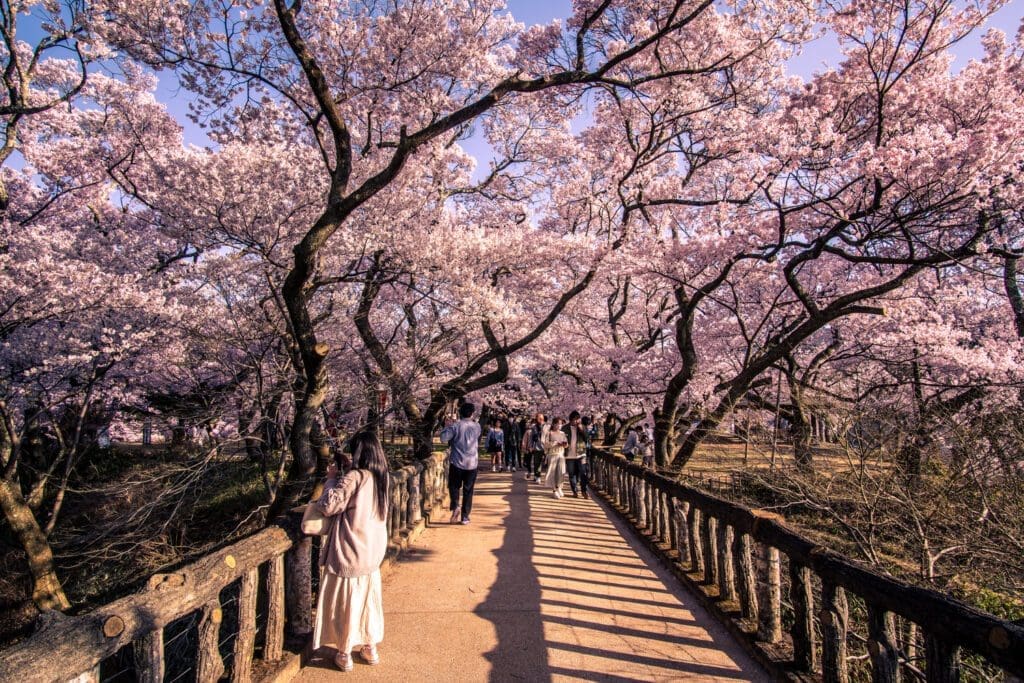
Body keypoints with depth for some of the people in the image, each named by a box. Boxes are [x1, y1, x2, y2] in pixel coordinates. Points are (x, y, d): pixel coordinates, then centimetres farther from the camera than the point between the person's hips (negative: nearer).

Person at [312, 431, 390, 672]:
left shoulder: (353, 478, -22)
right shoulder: (381, 477, 0)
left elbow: (328, 507, -17)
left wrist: (332, 479, -7)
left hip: (349, 553, -6)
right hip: (373, 551, 6)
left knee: (345, 602, 10)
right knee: (368, 599, 19)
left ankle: (345, 654, 23)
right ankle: (370, 648, 31)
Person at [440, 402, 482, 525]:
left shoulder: (455, 426, -9)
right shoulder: (477, 426, 1)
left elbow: (443, 438, -13)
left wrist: (446, 427, 2)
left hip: (457, 462, -2)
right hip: (472, 463, 2)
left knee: (454, 486, 14)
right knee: (468, 490, 10)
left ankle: (456, 506, -10)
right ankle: (465, 516, 11)